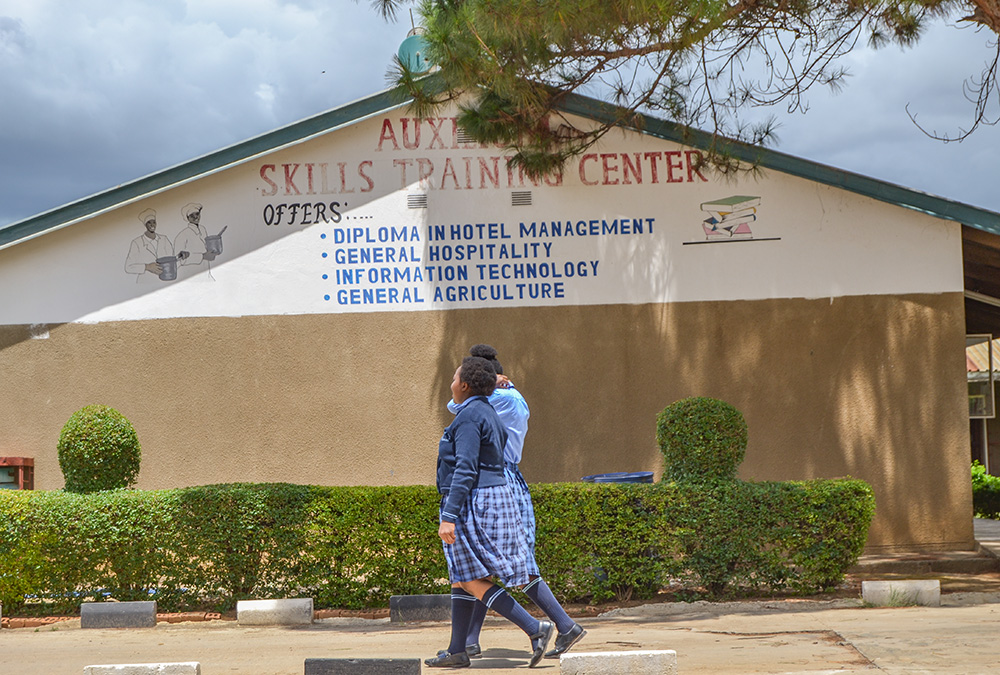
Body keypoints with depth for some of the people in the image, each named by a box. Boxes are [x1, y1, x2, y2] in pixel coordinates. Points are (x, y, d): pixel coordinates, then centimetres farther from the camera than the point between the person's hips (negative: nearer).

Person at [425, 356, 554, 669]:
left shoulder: (468, 417, -15)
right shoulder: (488, 412, 15)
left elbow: (465, 470, -22)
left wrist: (449, 516, -25)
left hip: (473, 502, -11)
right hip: (494, 496, 11)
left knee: (473, 580, -9)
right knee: (460, 577, 12)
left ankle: (534, 628, -13)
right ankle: (457, 650, 14)